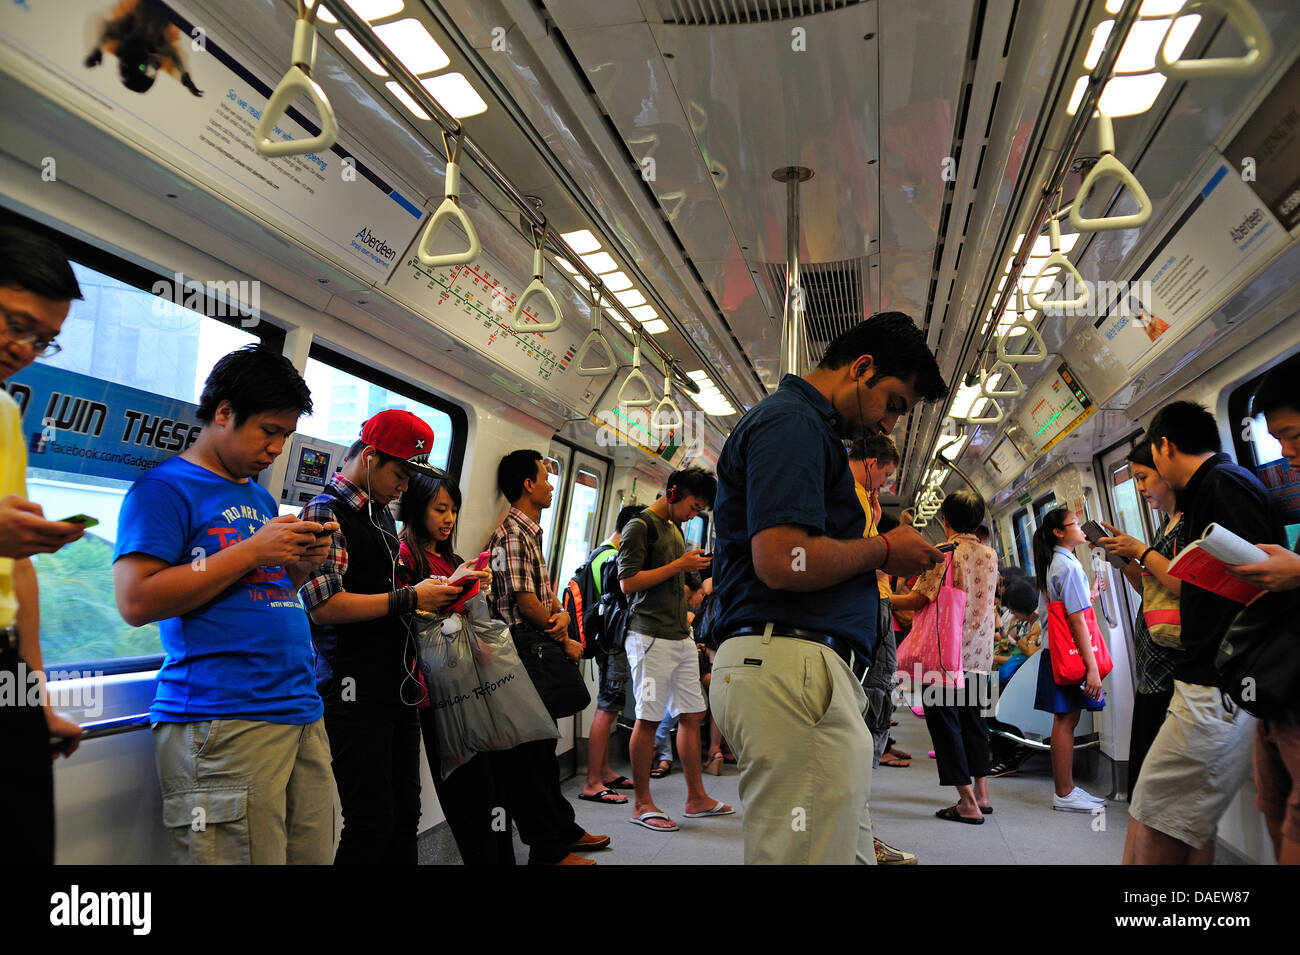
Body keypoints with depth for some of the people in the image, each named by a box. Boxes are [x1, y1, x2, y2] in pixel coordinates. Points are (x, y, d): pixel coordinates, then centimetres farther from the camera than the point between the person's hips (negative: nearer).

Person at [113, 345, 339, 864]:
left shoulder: (263, 499, 22)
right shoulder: (165, 486, -3)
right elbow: (137, 600, -13)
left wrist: (301, 564, 5)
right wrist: (253, 551, -13)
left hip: (302, 711, 8)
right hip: (224, 720, -7)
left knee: (314, 855, 9)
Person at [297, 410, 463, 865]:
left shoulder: (382, 515, 18)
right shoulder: (326, 512, -9)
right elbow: (325, 605, -19)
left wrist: (434, 590, 11)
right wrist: (409, 598, -15)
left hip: (397, 686, 9)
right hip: (355, 691, -8)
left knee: (405, 814, 14)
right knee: (371, 824, -2)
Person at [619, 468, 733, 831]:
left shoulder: (676, 530, 19)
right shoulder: (641, 525, -7)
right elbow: (628, 582, -15)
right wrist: (680, 565, -14)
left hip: (681, 637, 9)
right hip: (652, 638, -9)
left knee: (692, 714, 10)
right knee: (648, 718, -1)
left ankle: (697, 798, 20)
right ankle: (642, 804, 10)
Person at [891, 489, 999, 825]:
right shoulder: (990, 554, 9)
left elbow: (918, 600, -14)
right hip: (980, 652, 7)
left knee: (943, 718, 0)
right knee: (972, 717, 18)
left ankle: (968, 804, -1)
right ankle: (981, 793, 24)